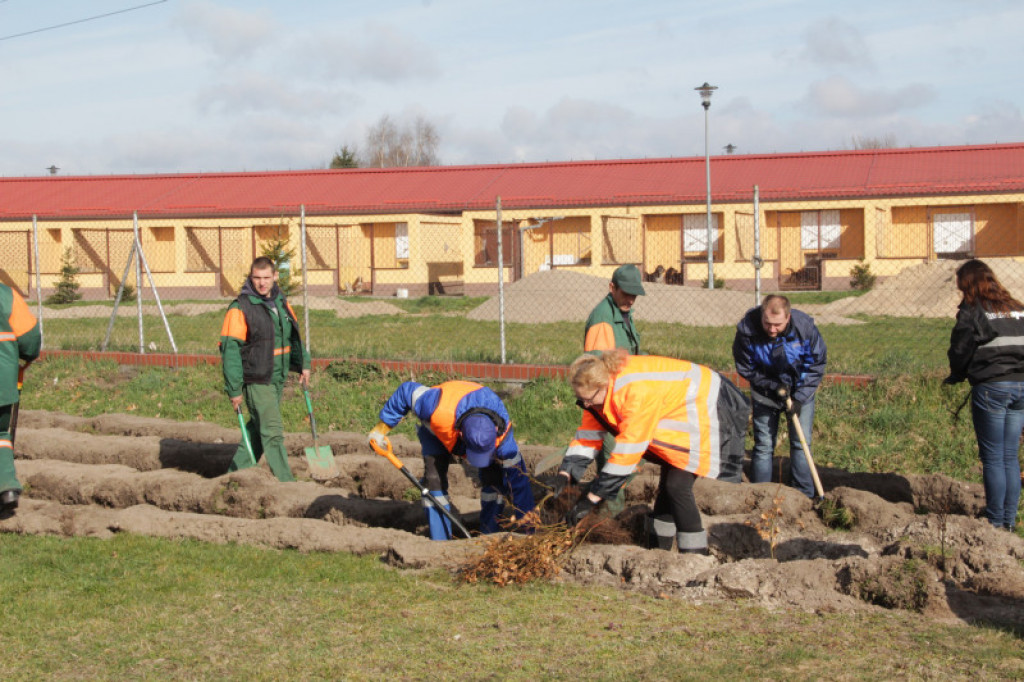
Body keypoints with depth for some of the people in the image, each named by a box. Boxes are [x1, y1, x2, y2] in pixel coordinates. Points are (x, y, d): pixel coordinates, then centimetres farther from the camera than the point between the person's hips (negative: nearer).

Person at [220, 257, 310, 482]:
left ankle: (237, 471, 29)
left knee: (259, 429, 15)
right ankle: (285, 482, -4)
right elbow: (230, 350, -14)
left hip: (278, 378, 7)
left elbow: (294, 335, 25)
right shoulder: (240, 308, -13)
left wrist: (303, 363, 16)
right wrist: (234, 389, -16)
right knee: (272, 432, -8)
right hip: (256, 380, -7)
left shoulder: (281, 302, 9)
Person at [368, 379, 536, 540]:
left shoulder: (501, 431, -40)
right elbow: (406, 391, -30)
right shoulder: (440, 409, -48)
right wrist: (382, 428, -18)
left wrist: (524, 514, -27)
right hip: (436, 430, -1)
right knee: (434, 477, -19)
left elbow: (516, 471, -30)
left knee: (493, 477, -15)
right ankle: (440, 540, -10)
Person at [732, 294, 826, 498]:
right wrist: (774, 385, -19)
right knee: (763, 446, 0)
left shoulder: (805, 327, -24)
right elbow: (745, 368, -10)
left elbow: (816, 365, -11)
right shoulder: (747, 330, -26)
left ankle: (804, 497, 4)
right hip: (766, 393, 0)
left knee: (801, 443, -3)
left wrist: (799, 399, -16)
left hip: (801, 391, 0)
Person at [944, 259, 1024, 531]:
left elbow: (960, 351, -2)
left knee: (993, 458, 1)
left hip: (991, 388, -6)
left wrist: (956, 376, 16)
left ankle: (996, 521, 4)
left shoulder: (972, 312, -6)